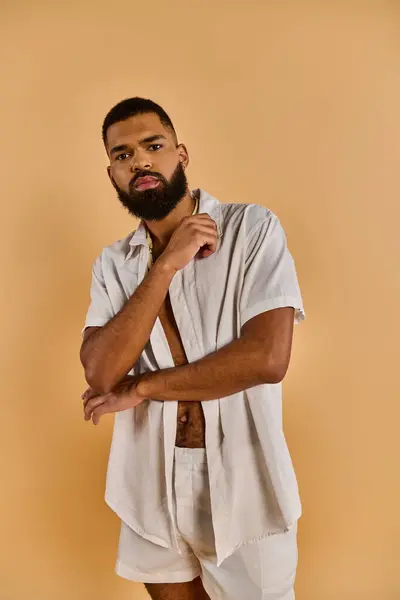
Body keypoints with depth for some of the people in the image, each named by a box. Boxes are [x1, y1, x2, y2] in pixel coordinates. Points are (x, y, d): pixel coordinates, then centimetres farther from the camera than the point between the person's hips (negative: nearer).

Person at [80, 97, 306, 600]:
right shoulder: (111, 265, 3)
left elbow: (267, 358, -21)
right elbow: (101, 372, -11)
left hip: (241, 483, -3)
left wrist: (140, 387, -13)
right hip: (151, 485, 4)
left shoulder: (253, 229, -10)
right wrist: (166, 265, -18)